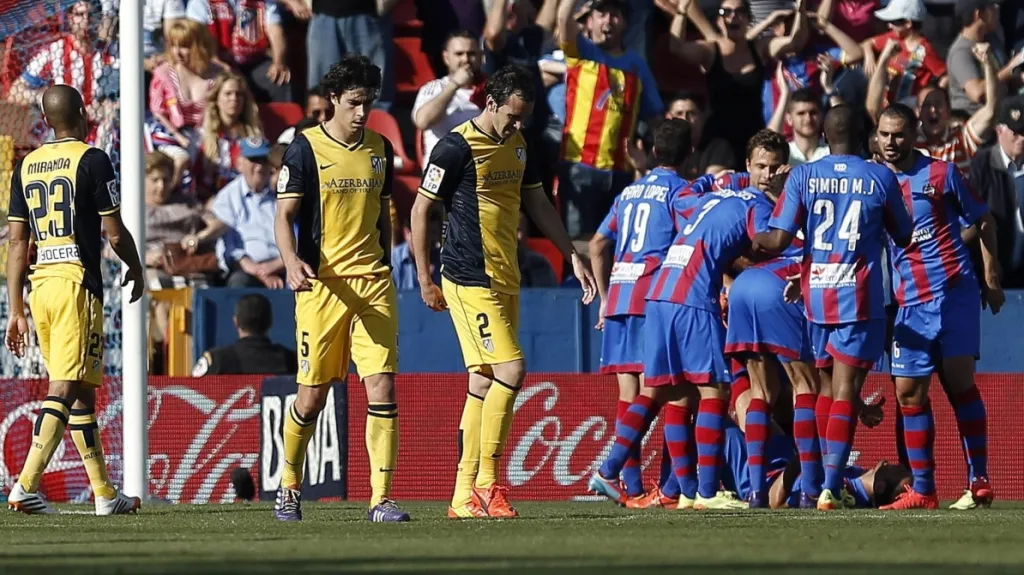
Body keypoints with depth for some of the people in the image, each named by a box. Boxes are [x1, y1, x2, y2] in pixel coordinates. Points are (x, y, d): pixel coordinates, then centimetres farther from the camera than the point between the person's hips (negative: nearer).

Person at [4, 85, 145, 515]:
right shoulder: (92, 161, -6)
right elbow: (115, 234, -6)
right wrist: (136, 269, 14)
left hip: (39, 285, 7)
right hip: (77, 282, -7)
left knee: (82, 391, 14)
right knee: (64, 390, -10)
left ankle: (105, 494, 18)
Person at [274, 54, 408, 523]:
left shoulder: (380, 149, 11)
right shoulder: (305, 149, -3)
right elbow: (284, 216, -6)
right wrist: (292, 261, -24)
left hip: (373, 282, 4)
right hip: (322, 284, -4)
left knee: (382, 387, -8)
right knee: (313, 394, 2)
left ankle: (380, 499, -8)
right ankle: (289, 487, 24)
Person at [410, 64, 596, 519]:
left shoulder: (517, 143, 12)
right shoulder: (457, 147, -12)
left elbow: (536, 203, 22)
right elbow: (420, 211, -8)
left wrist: (573, 256, 17)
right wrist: (425, 280, -9)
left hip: (505, 280, 8)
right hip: (470, 280, -8)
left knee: (484, 382, 6)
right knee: (510, 369, -15)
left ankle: (465, 496, 8)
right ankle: (486, 480, -8)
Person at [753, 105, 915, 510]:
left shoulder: (803, 176, 0)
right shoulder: (881, 178, -2)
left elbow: (778, 241, -7)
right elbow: (904, 237, 10)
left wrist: (754, 241, 12)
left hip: (814, 295, 2)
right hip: (859, 299, -2)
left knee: (824, 389, 16)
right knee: (846, 390, -6)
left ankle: (827, 481, 17)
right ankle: (831, 487, -15)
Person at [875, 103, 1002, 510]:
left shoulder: (940, 173, 1)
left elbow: (983, 221, 9)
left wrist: (992, 279, 5)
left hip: (953, 290, -3)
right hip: (909, 302, 3)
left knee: (959, 381, -8)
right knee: (909, 391, 0)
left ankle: (979, 480, -1)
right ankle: (922, 490, 6)